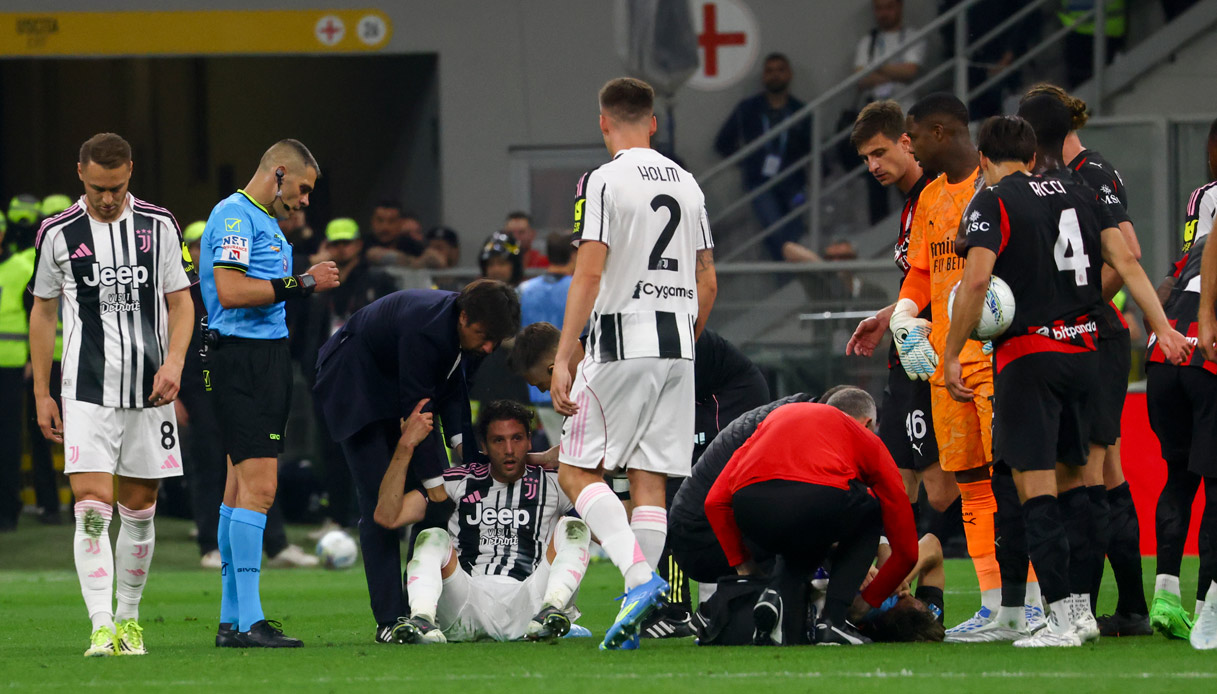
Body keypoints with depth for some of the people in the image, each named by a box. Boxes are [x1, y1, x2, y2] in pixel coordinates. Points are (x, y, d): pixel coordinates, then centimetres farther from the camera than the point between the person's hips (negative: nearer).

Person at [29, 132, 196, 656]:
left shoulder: (158, 227, 3)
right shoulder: (58, 234, 1)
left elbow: (180, 302, 7)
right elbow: (43, 313, 9)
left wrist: (174, 361, -10)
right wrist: (41, 395, 6)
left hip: (149, 392, 2)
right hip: (87, 392, -2)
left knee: (139, 511, 8)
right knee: (92, 509, -14)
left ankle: (129, 619, 22)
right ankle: (102, 628, -19)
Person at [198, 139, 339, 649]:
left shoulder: (264, 221, 21)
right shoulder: (235, 216, -11)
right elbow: (231, 291, -22)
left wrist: (306, 283, 11)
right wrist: (299, 285, -19)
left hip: (267, 354, 11)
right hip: (242, 356, -11)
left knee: (242, 488, 11)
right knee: (258, 487, -15)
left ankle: (231, 620, 13)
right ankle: (249, 621, -18)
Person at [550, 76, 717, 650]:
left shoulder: (603, 182, -8)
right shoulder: (686, 185, 13)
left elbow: (589, 274, -15)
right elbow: (707, 284, 15)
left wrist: (563, 359, -14)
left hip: (621, 343, -6)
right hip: (678, 347, 6)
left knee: (577, 470, 0)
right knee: (649, 481, 6)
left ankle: (640, 575, -20)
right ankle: (635, 615, 2)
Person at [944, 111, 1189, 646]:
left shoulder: (991, 203, -5)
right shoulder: (1080, 195, 12)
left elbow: (976, 280, -17)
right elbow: (1126, 264, 5)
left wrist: (950, 356, -12)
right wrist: (1163, 328, 3)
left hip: (1027, 357, -6)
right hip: (1083, 351, 6)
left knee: (1035, 486, -6)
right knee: (1070, 479, 16)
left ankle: (1062, 616, -11)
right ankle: (1081, 608, 17)